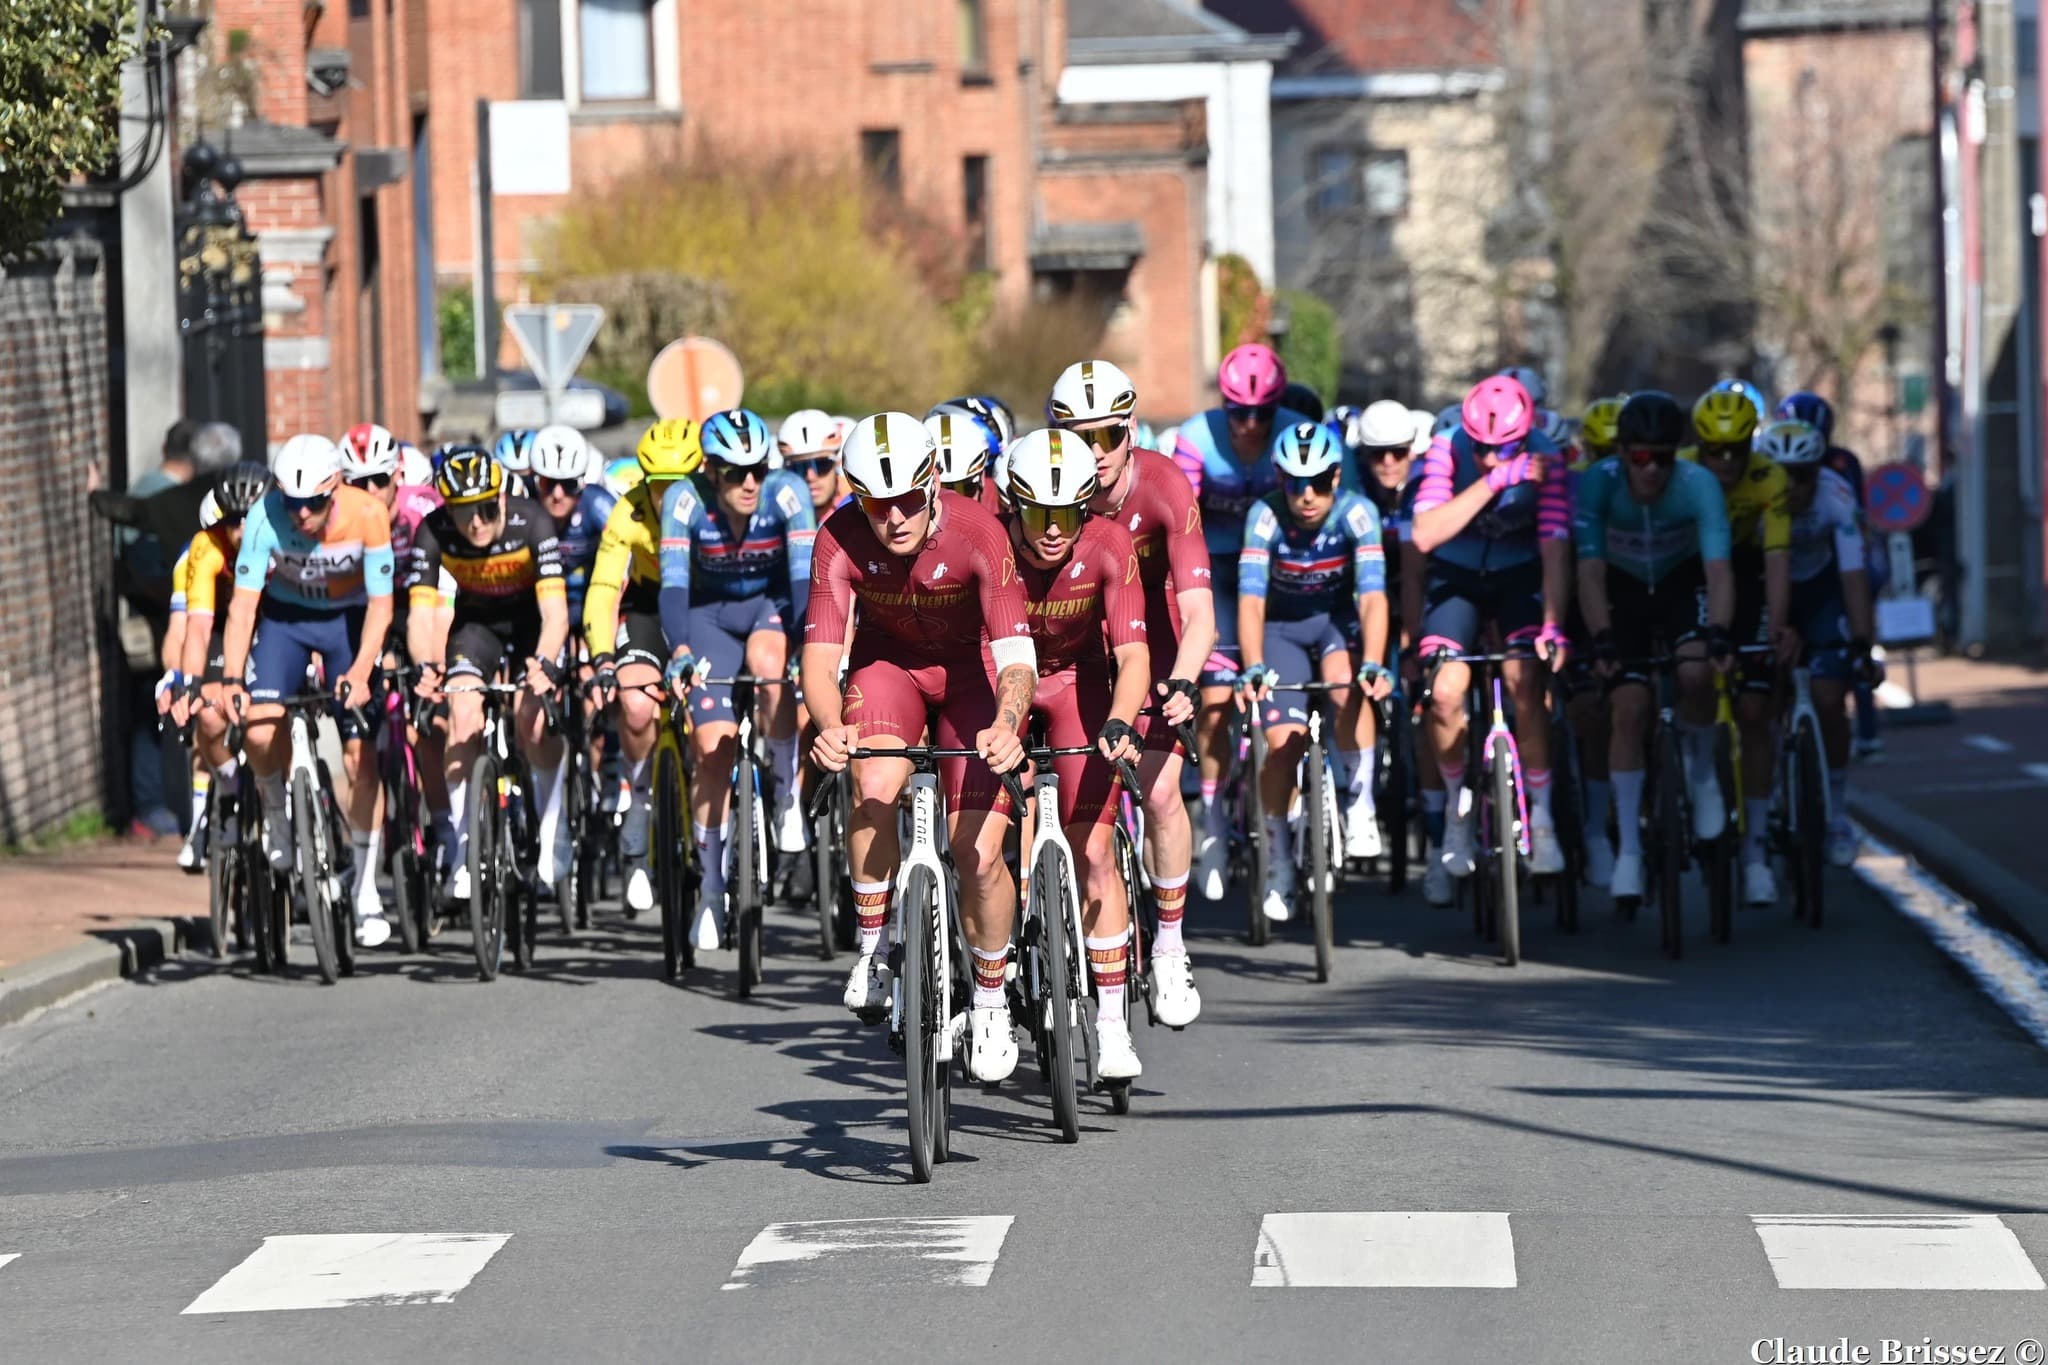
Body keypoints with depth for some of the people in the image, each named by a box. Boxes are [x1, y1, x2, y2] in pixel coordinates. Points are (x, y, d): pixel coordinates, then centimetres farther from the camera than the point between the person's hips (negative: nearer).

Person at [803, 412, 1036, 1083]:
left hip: (971, 669, -1)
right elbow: (820, 652, -30)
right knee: (875, 789, -30)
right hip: (887, 661, 1)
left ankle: (990, 1000, 13)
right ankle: (873, 946, -8)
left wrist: (1005, 726, -58)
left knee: (977, 853, -12)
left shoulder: (978, 533, -31)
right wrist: (830, 725, -51)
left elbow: (1015, 654, -37)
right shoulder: (842, 540, -26)